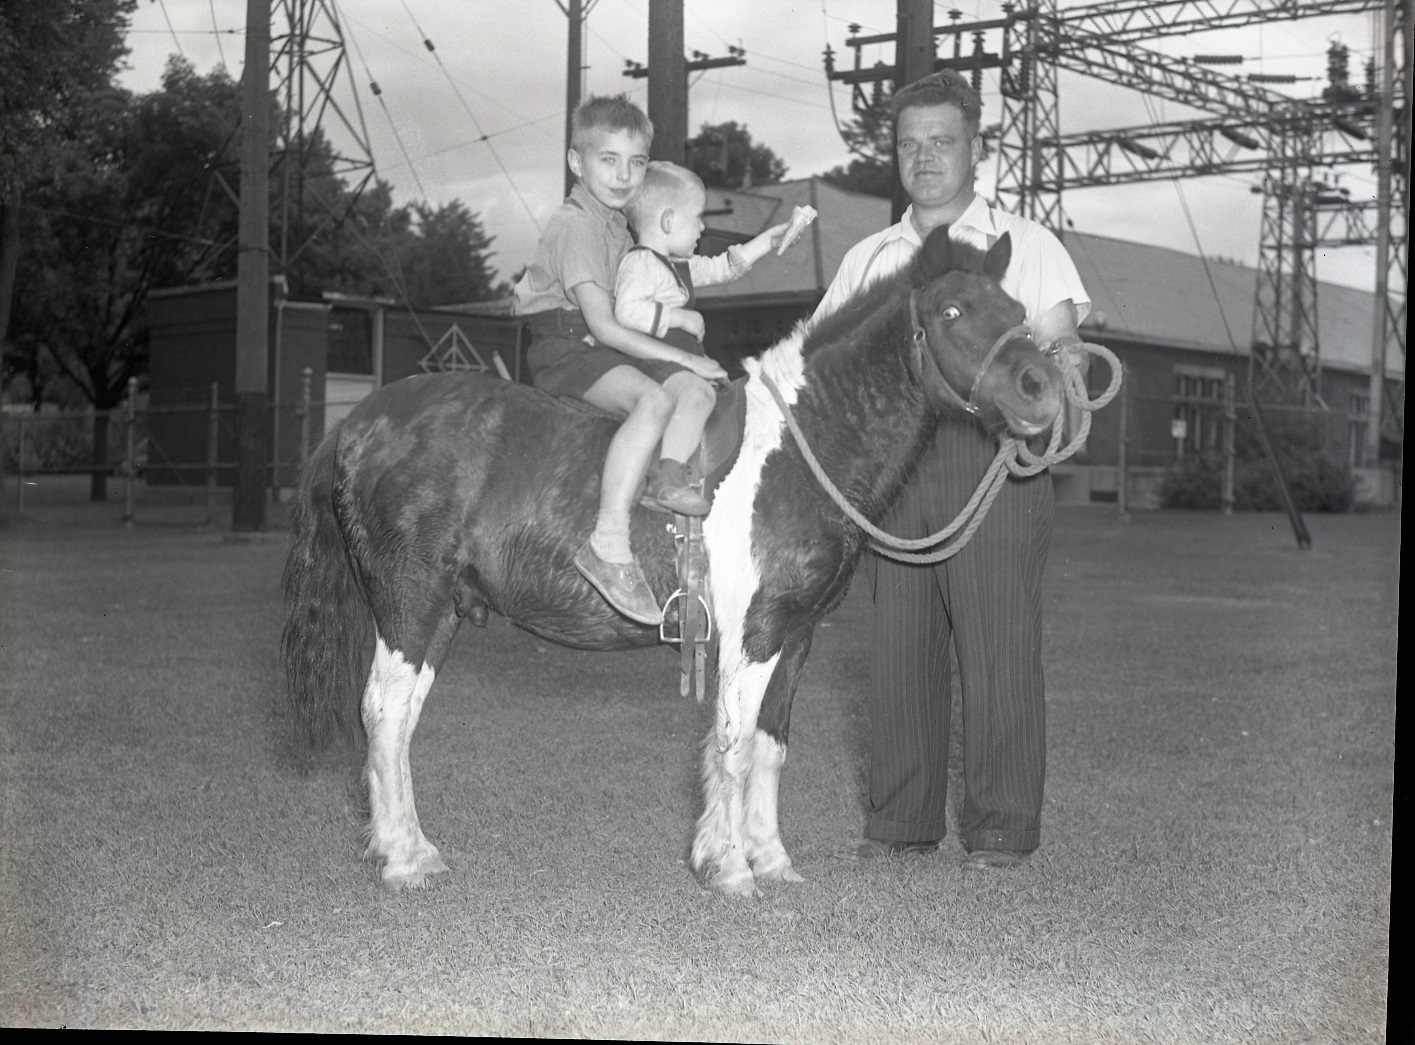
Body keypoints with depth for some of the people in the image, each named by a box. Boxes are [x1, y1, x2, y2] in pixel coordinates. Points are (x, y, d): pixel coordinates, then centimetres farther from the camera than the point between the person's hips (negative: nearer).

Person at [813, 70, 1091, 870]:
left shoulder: (1024, 244, 6)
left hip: (995, 453, -4)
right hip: (896, 460, 4)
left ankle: (1002, 825, 6)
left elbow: (1062, 340, -3)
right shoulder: (870, 257, 17)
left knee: (999, 644, -3)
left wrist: (1062, 365, -25)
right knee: (902, 642, 6)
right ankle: (903, 818, 16)